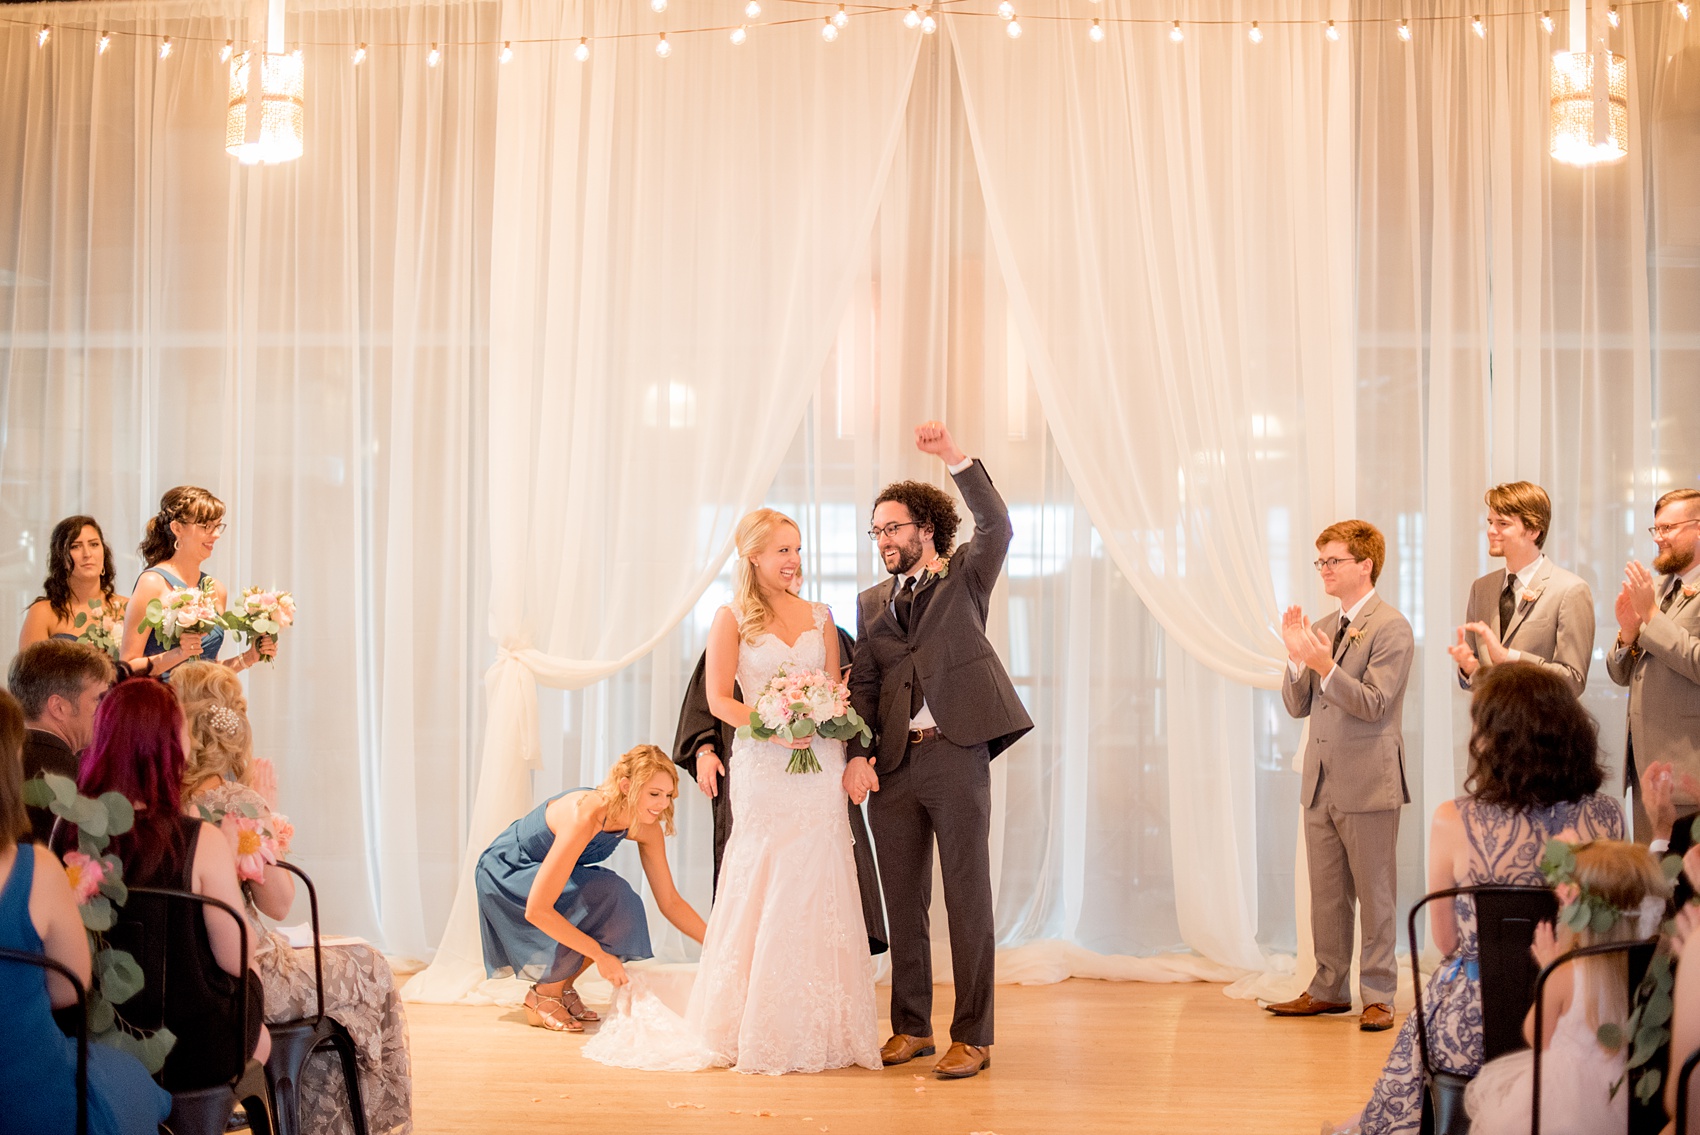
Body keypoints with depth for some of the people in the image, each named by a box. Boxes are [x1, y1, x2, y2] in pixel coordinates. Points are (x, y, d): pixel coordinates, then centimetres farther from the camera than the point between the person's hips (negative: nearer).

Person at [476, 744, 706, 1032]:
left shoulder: (647, 829, -15)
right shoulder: (585, 816, -37)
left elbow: (670, 902, -4)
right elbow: (536, 910, -38)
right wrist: (599, 955, -34)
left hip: (543, 870, 7)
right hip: (505, 873, -7)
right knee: (605, 899, -28)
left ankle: (563, 986, 2)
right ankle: (544, 995, -10)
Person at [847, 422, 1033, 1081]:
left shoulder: (964, 579, 8)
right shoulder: (871, 602, 18)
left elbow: (997, 526, -11)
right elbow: (862, 683, 12)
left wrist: (954, 458, -20)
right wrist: (857, 753, -3)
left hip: (956, 756, -4)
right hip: (892, 765, 4)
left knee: (968, 900, -2)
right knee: (902, 903, 9)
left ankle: (971, 1038, 2)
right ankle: (910, 1028, 20)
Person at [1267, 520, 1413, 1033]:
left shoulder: (1390, 628, -9)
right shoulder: (1324, 627, 14)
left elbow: (1374, 704, -18)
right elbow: (1297, 705, 12)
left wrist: (1325, 666, -28)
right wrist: (1297, 659, -6)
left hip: (1368, 782, -7)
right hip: (1321, 780, 7)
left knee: (1374, 894, 0)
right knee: (1326, 893, 13)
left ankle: (1378, 996, 7)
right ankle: (1329, 989, 22)